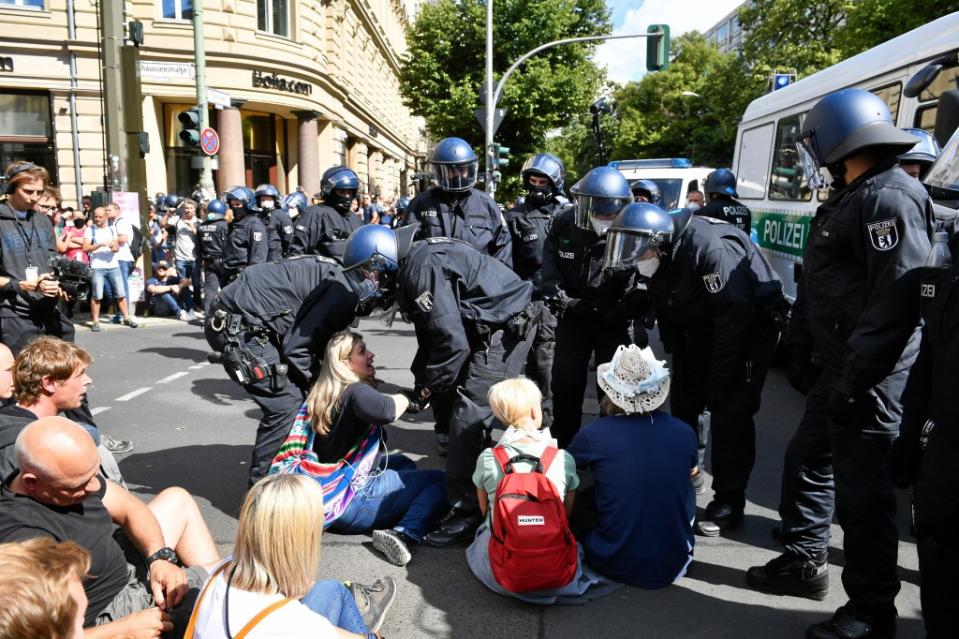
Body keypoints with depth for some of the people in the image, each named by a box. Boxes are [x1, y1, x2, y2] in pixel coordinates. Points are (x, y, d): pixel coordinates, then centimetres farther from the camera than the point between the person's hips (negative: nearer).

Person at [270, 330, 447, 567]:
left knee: (402, 461, 27)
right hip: (348, 502, -9)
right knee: (441, 480, -8)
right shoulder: (356, 391, -18)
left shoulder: (319, 395, 8)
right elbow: (386, 410, -40)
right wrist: (405, 398, -17)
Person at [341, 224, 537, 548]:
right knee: (473, 414, 16)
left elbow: (452, 341, -23)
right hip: (492, 327, 10)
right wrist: (419, 384, 11)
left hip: (506, 328, -10)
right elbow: (429, 335, 17)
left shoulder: (422, 267, -22)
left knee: (468, 419, -11)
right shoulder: (410, 267, 10)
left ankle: (465, 513, -3)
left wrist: (428, 388, -10)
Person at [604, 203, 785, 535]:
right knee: (684, 401, 9)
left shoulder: (709, 248, -33)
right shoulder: (658, 259, -6)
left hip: (751, 325, -8)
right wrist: (680, 367, 5)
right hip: (704, 329, 8)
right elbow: (668, 316, 4)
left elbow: (736, 315, -31)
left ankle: (728, 502, 1)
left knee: (730, 412, -11)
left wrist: (719, 379, -25)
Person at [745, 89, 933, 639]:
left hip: (868, 378, -10)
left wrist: (855, 379, -25)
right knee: (807, 460, 19)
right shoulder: (848, 199, 17)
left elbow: (898, 300, -25)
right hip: (838, 368, 10)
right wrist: (802, 350, 19)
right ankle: (805, 562, 35)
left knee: (861, 489, -2)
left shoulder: (891, 198, -16)